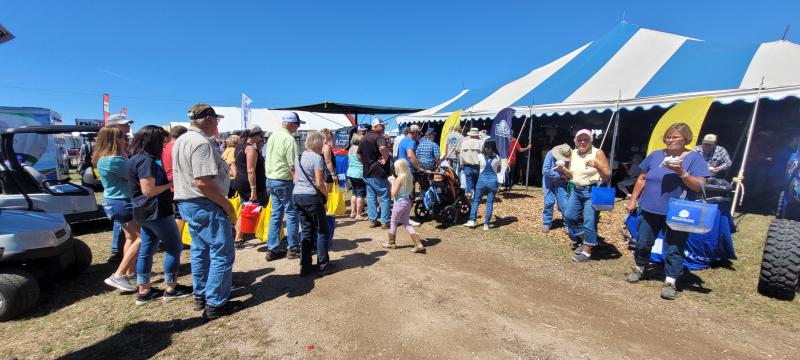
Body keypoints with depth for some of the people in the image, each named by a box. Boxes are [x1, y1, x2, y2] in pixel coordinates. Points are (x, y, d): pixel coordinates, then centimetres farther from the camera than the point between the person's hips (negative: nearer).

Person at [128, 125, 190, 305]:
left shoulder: (136, 159, 12)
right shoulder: (146, 161, -19)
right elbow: (148, 190, -25)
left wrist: (168, 181, 10)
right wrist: (171, 184, -14)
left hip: (145, 212, 10)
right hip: (156, 211, -10)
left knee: (147, 249, 14)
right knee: (174, 247, 2)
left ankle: (144, 291, 22)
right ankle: (171, 289, 11)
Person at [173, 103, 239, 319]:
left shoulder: (181, 141, 13)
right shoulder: (202, 143, -20)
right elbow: (203, 182, -27)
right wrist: (226, 204, -18)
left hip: (187, 203, 11)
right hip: (205, 206, -11)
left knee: (200, 251, 20)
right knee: (222, 253, -2)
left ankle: (200, 296, 32)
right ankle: (215, 304, 5)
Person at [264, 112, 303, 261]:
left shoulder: (272, 136, 10)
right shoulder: (289, 139, -16)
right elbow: (293, 166, -20)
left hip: (270, 179, 8)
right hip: (284, 181, -8)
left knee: (276, 214, 13)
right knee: (292, 214, 3)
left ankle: (272, 249, 18)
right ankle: (293, 249, 12)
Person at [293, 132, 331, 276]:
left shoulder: (300, 156, 13)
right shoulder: (317, 157, -11)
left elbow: (295, 179, 16)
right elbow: (319, 183, -17)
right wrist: (326, 194, 0)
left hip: (297, 195, 7)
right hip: (311, 197, -7)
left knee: (306, 232, 13)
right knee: (322, 231, 9)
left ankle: (305, 266, 17)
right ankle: (322, 264, 16)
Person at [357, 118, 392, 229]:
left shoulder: (364, 137, 14)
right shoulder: (379, 136, -13)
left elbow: (358, 154, 19)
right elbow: (382, 148, -35)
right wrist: (385, 158, -21)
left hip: (367, 173, 8)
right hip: (378, 173, -8)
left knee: (371, 197, 14)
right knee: (384, 198, 3)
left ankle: (372, 220, 19)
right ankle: (385, 222, 7)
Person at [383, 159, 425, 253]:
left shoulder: (399, 179, -18)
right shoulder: (409, 177, 4)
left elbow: (393, 194, -17)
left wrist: (393, 183, -5)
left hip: (400, 202, -7)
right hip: (408, 202, 7)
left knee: (394, 222, 11)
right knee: (406, 223, 13)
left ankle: (391, 243, 26)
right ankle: (418, 244, 5)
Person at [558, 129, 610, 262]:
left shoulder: (597, 153, -11)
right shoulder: (573, 153, 7)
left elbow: (608, 176, -10)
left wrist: (598, 165, -25)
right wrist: (563, 169, -3)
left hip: (592, 191, -7)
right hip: (576, 190, 7)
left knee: (589, 221, -4)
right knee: (569, 216, 10)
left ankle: (587, 251, 9)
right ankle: (583, 240, 30)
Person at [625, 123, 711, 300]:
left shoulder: (694, 158, -4)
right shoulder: (655, 155, 6)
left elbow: (699, 186, -11)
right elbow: (642, 179, 11)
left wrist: (682, 172, -26)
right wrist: (633, 199, 8)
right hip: (649, 209, 3)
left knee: (673, 249, 2)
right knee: (643, 243, 14)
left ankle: (670, 282, 14)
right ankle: (639, 269, 34)